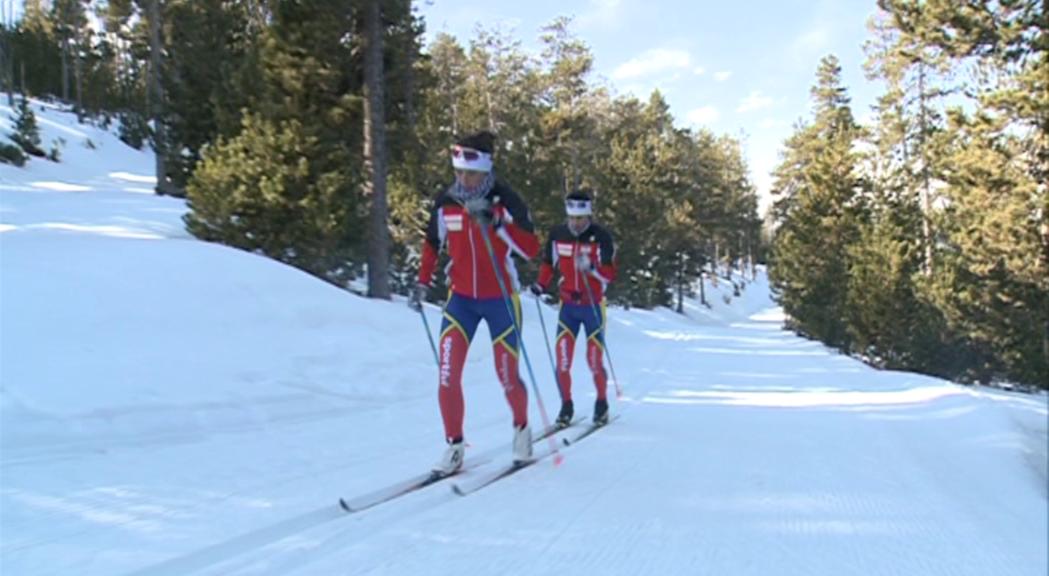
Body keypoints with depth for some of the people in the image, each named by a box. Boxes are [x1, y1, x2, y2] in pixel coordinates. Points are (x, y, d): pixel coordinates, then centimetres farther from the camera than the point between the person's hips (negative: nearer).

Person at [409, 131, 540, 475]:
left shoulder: (506, 200, -13)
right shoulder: (445, 202, -3)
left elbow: (531, 249, -20)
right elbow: (433, 244, 14)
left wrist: (496, 223, -31)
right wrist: (422, 284, 6)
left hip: (500, 300, -3)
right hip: (461, 297, 3)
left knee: (507, 376, 5)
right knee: (447, 375, -10)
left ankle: (521, 428, 35)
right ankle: (454, 447, 6)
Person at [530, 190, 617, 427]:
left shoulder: (601, 236, -11)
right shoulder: (557, 234, -2)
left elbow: (610, 274, -13)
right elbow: (548, 263, 14)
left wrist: (592, 268, -31)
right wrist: (541, 285, 0)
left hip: (593, 306, -2)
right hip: (568, 305, 2)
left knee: (594, 360, 1)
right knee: (562, 360, -5)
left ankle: (602, 403, 24)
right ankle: (566, 406, 11)